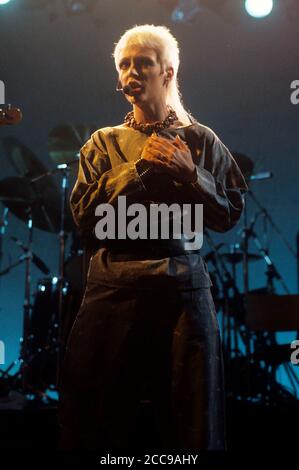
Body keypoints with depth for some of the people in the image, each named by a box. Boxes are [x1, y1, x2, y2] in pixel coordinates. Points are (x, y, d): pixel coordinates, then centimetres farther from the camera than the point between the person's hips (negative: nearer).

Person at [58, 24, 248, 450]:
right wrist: (138, 167, -9)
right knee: (104, 411, 6)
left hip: (183, 284, -1)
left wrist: (191, 174, -11)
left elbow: (230, 215, 4)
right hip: (115, 286, 1)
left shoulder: (201, 140, 7)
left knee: (190, 414, 5)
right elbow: (83, 214, -1)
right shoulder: (104, 142, 10)